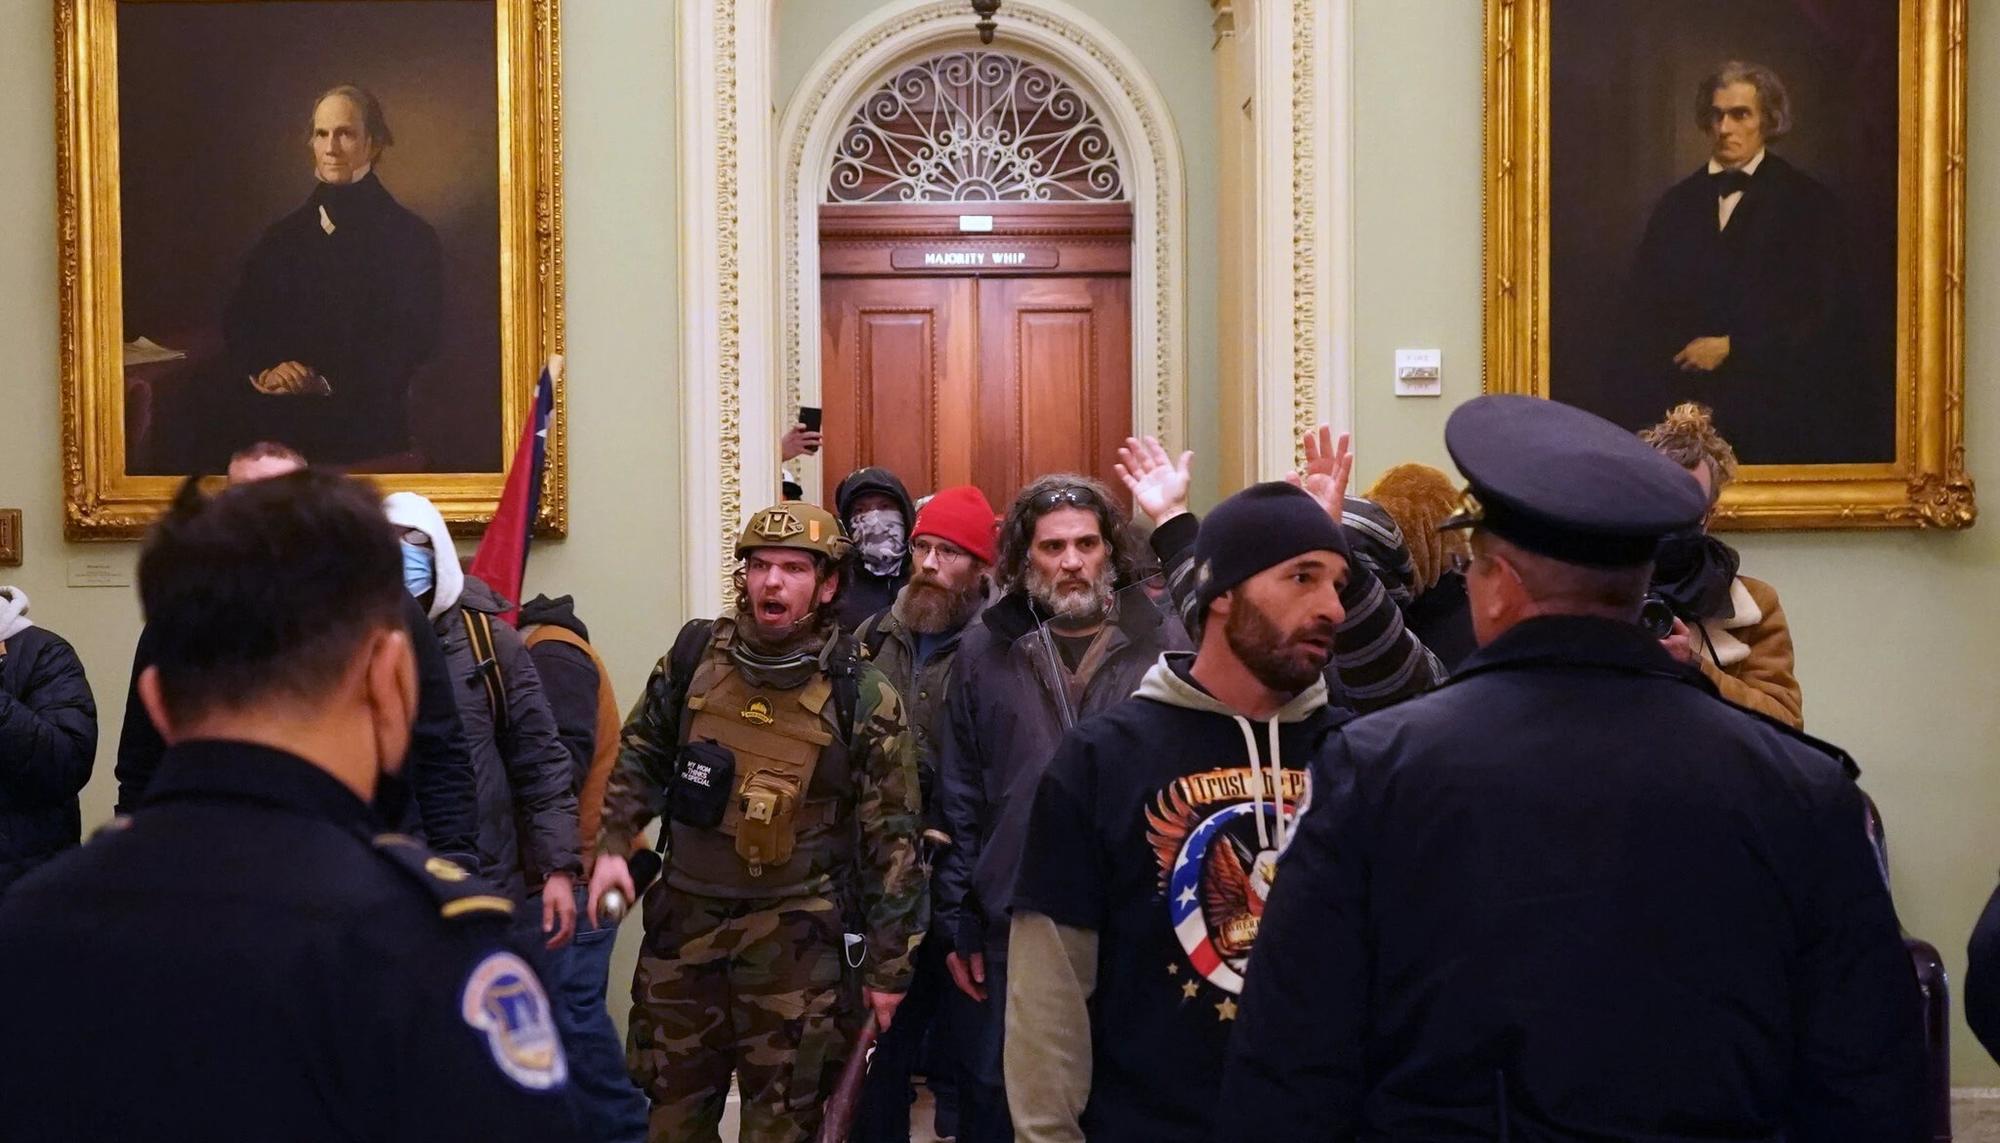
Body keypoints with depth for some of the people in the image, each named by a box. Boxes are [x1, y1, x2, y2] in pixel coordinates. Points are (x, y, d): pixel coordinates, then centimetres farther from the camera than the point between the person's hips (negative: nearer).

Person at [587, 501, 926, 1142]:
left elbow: (890, 840, -7)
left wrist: (887, 964, -6)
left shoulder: (863, 698, -10)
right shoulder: (695, 655, -1)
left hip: (795, 938, -3)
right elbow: (640, 757, 13)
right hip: (685, 920, 3)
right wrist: (612, 845, -2)